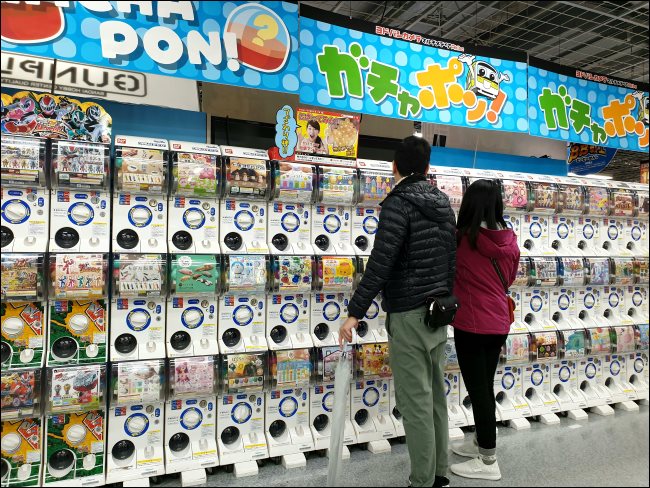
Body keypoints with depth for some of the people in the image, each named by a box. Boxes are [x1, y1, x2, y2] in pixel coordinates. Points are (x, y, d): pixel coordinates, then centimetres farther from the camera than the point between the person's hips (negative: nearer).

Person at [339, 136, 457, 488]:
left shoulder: (399, 204, -14)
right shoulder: (443, 204, 10)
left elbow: (380, 264, -21)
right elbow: (452, 260, 14)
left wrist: (354, 312, -18)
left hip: (408, 316, -8)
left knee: (415, 402, 0)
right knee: (435, 395, 16)